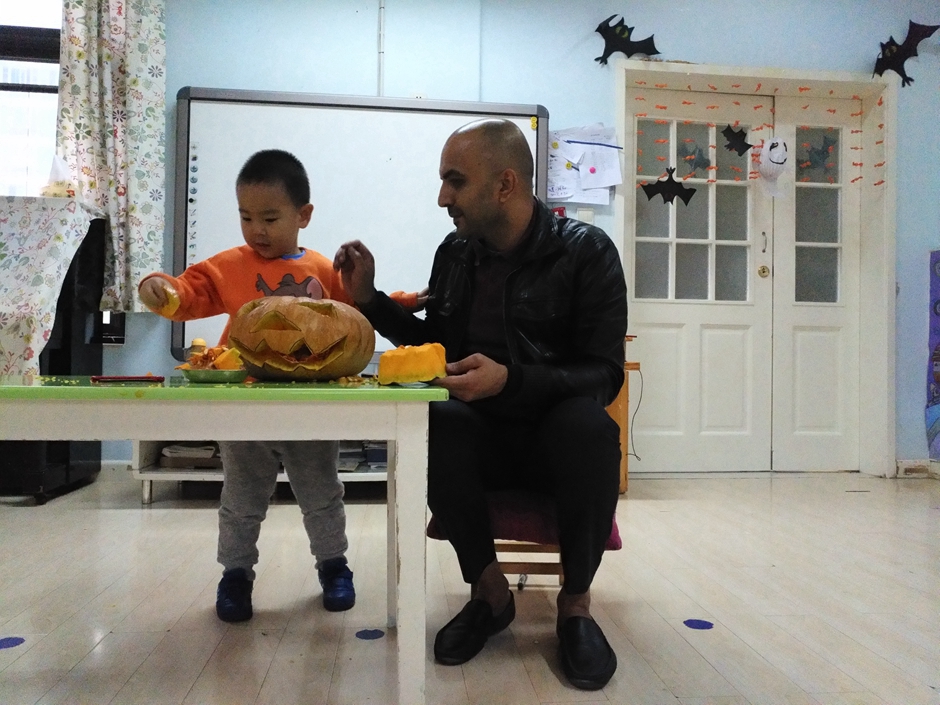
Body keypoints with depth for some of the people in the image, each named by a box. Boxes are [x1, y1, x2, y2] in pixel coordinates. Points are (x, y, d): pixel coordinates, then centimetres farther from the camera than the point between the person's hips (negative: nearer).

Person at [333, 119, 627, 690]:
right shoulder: (455, 252, 5)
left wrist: (509, 379, -29)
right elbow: (436, 342, 17)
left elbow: (604, 376, -13)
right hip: (483, 436, 3)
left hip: (557, 439, -3)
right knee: (423, 421, -29)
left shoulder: (585, 251, -8)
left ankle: (575, 604, -11)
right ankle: (489, 591, -7)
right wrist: (370, 299, 3)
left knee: (588, 425, -36)